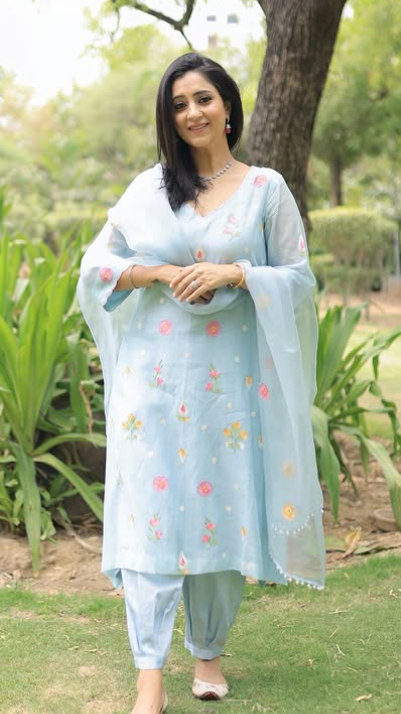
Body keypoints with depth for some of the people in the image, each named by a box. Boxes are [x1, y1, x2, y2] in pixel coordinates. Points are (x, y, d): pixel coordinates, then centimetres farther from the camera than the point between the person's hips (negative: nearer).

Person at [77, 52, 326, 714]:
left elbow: (300, 277, 3)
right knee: (152, 509, -7)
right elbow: (97, 266, 6)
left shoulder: (266, 188, 5)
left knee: (221, 509, 5)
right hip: (155, 374, 1)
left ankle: (209, 653, 24)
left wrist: (235, 273, -13)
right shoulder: (149, 188, 8)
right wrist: (167, 272, -9)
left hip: (230, 378, 0)